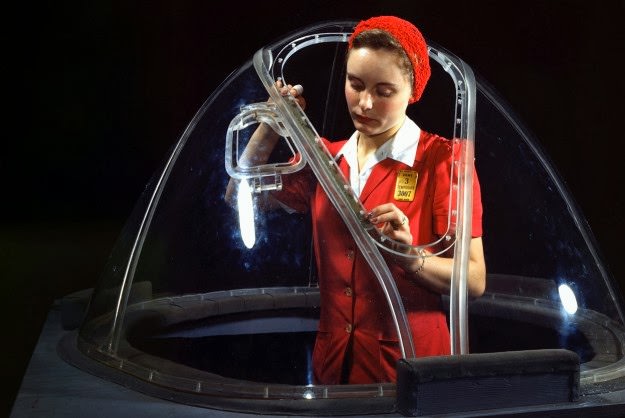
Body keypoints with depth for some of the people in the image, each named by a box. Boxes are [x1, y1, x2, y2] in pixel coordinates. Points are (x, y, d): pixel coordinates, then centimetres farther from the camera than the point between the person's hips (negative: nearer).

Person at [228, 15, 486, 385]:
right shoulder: (326, 159, 7)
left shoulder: (441, 160, -8)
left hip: (408, 364, -4)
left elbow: (474, 280, -12)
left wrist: (410, 258, -30)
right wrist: (270, 128, -2)